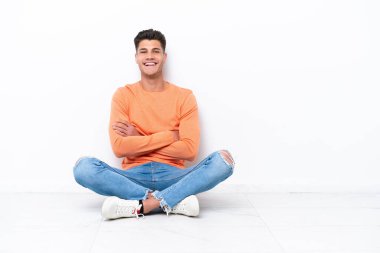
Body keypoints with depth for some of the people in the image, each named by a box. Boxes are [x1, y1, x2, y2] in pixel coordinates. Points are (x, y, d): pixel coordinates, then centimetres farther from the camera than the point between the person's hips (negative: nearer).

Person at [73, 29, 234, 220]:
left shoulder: (184, 97, 5)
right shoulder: (123, 95, 5)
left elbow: (190, 150, -7)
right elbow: (119, 148, -9)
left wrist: (138, 140, -8)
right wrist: (170, 135, -9)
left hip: (172, 176, 0)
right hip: (133, 176, 0)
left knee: (223, 159, -25)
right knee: (84, 167, -27)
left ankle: (140, 206, -30)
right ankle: (173, 201, -27)